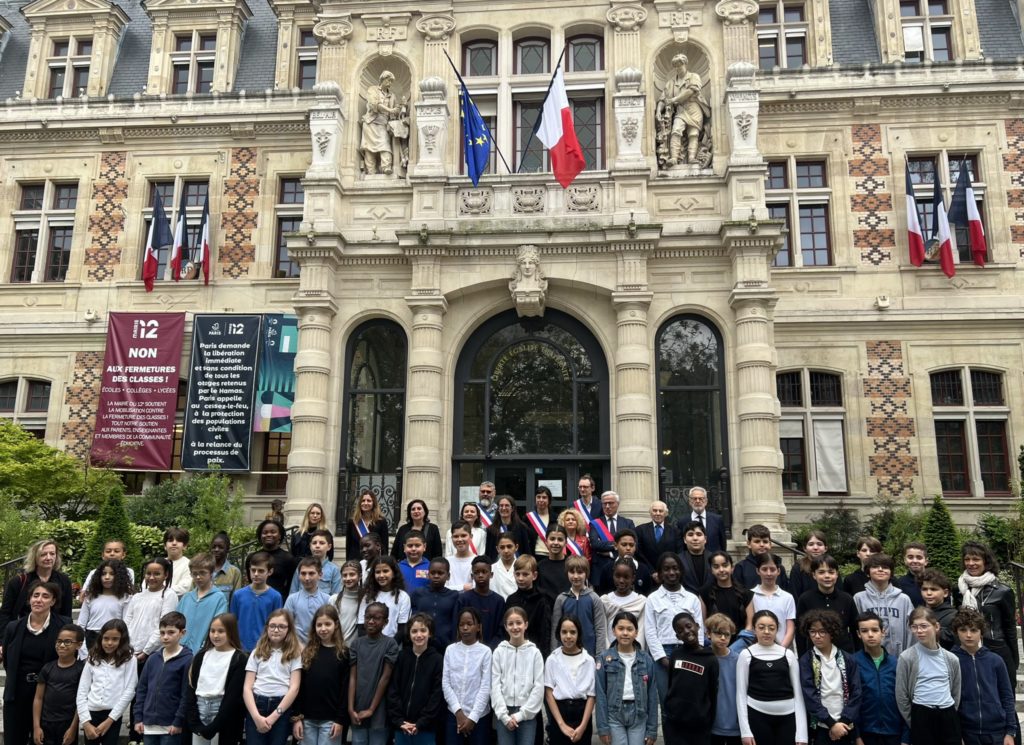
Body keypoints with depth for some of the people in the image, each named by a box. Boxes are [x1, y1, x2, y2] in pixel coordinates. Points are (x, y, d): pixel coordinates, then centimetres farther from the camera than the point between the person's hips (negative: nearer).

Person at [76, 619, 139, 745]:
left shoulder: (128, 661, 1)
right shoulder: (92, 660, 10)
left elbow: (129, 692, -4)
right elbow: (81, 693, 6)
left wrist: (109, 720, -8)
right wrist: (86, 722, -4)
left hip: (112, 717, -3)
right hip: (90, 714, 3)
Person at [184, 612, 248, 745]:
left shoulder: (240, 659, -5)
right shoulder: (201, 656, 10)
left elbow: (233, 696, -9)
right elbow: (190, 688, 5)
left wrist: (212, 727, -13)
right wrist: (194, 723, -6)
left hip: (224, 715, -4)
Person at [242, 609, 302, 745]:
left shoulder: (295, 653, 6)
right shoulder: (257, 652, 12)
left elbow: (294, 688, -2)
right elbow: (247, 688, 4)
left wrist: (273, 717, -12)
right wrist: (256, 716, -11)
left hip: (282, 707, -1)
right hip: (256, 704, 2)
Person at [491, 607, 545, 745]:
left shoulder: (534, 652, 0)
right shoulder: (499, 652, 1)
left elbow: (539, 687, -3)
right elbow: (495, 685, -1)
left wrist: (521, 714, -7)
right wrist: (504, 715, -8)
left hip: (528, 713, 0)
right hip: (504, 712, 1)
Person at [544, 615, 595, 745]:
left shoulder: (588, 660, 0)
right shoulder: (552, 660, 0)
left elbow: (591, 695, 0)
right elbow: (549, 694, -2)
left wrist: (583, 726, -9)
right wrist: (562, 724, -10)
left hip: (581, 713, 0)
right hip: (559, 713, 0)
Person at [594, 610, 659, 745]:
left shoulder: (646, 660, 3)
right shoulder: (605, 658, -2)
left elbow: (652, 695, 4)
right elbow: (600, 694, -3)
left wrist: (652, 729, 3)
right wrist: (603, 727, -8)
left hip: (639, 716, 2)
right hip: (614, 715, -1)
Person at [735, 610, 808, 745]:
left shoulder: (788, 654, 6)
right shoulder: (746, 655, 2)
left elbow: (798, 692, 5)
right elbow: (741, 693, 2)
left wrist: (802, 733, -1)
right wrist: (745, 730, -5)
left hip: (787, 716, 1)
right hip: (758, 715, -1)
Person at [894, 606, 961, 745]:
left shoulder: (951, 659, 6)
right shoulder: (906, 657, -6)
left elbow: (956, 693, 16)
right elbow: (901, 696, -2)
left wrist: (950, 715, 11)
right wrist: (914, 723, 1)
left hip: (948, 715, 3)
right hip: (921, 715, -3)